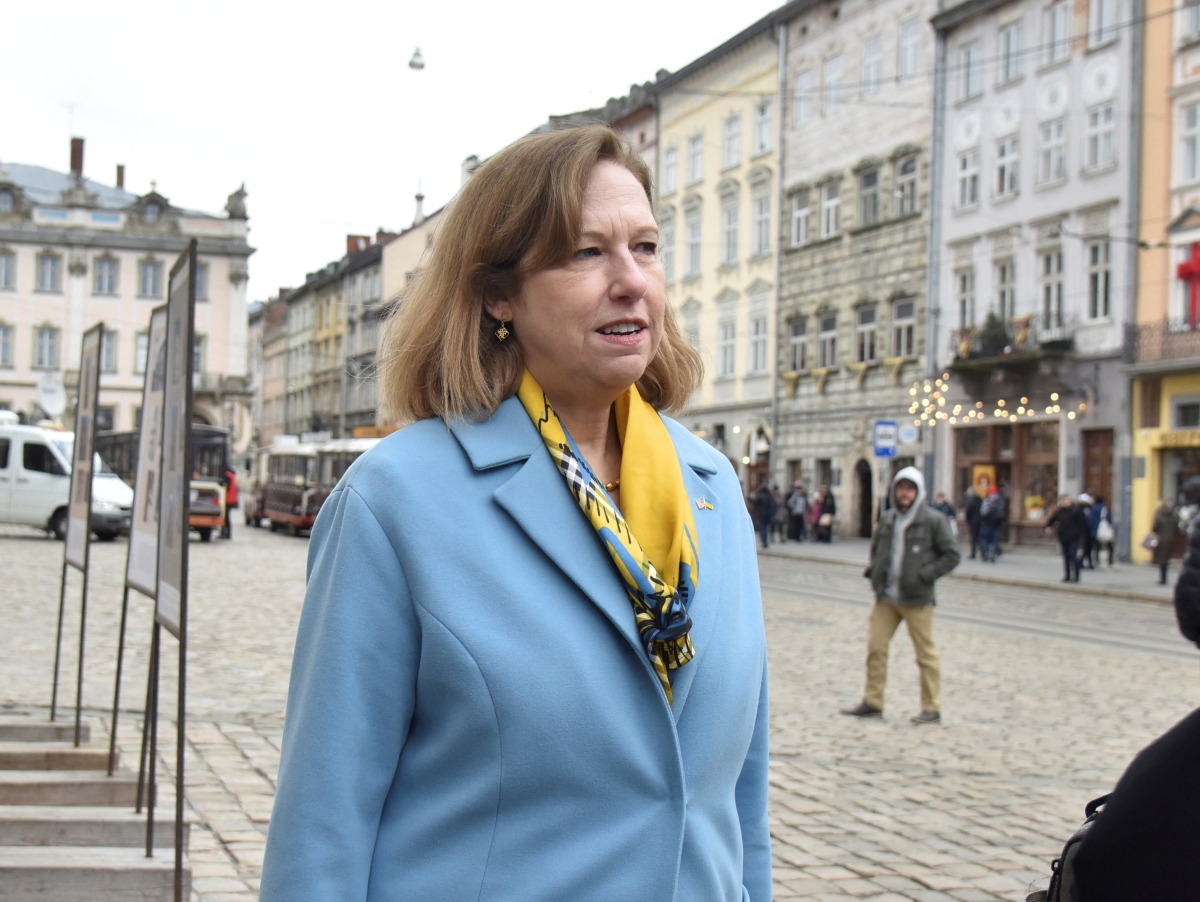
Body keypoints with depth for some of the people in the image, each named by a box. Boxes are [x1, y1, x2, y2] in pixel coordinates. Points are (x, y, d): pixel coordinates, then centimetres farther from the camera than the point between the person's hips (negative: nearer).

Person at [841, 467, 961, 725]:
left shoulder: (933, 520, -7)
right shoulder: (887, 518, 10)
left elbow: (952, 555, -6)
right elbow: (876, 547, 25)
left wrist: (924, 575, -13)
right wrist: (873, 571, 7)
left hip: (916, 599, -5)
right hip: (885, 596, 5)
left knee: (925, 652, 3)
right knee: (875, 646, 3)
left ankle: (932, 708, 12)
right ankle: (872, 702, 13)